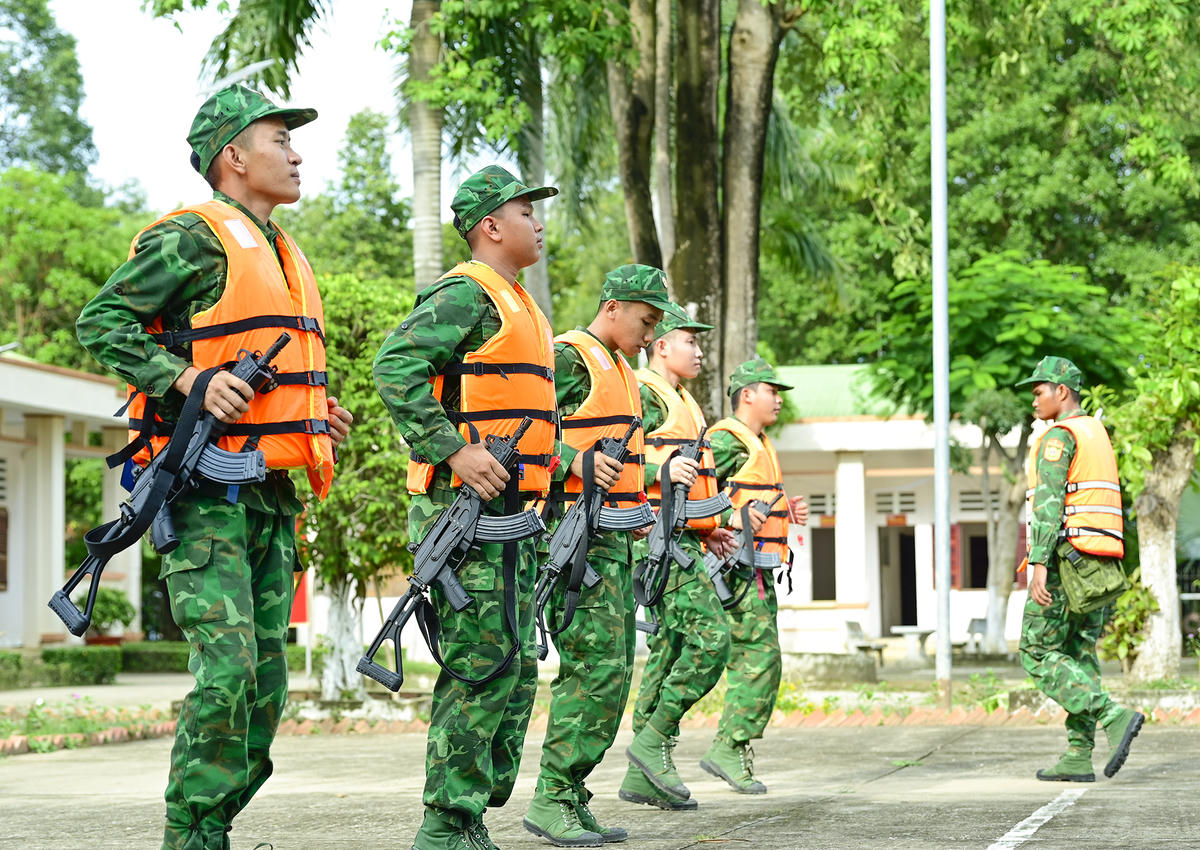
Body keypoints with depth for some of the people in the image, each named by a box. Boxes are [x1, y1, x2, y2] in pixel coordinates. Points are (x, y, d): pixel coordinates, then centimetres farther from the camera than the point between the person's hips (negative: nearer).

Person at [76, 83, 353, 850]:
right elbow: (101, 323, -11)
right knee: (227, 670, -16)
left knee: (267, 682, 7)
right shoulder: (194, 239, -6)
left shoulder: (282, 253, 21)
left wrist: (317, 416, 15)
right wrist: (188, 381, -21)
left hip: (271, 497, 9)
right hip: (207, 493, -9)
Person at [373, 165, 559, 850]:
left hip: (512, 512, 10)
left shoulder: (519, 305, 23)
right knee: (483, 663, -12)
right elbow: (396, 365, -21)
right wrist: (453, 451, -24)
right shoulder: (466, 293, -8)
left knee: (516, 668, 10)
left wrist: (563, 462, 21)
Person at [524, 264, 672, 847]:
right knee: (596, 666, -14)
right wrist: (576, 460, -26)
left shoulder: (620, 370, 22)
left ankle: (571, 799, 12)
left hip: (615, 539, 10)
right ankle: (552, 800, -10)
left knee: (611, 671, 8)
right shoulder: (569, 356, -8)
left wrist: (638, 507, 22)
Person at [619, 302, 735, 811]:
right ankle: (654, 739, -11)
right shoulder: (644, 394, -7)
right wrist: (662, 470, -28)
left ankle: (642, 777, 7)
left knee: (669, 651, 7)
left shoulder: (679, 402, 24)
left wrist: (709, 529, 22)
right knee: (711, 638, -17)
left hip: (682, 539, 10)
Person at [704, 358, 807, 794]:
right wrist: (730, 517, -26)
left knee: (750, 661, 9)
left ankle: (731, 752, 11)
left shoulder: (758, 445, 22)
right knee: (760, 656, -14)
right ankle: (729, 749, -11)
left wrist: (786, 511, 15)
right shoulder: (727, 439, -10)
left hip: (756, 570, 10)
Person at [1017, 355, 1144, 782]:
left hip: (1066, 558, -9)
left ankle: (1114, 717, -19)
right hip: (1099, 563, 9)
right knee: (1079, 656, 10)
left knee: (1038, 657, -4)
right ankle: (1078, 758, 4)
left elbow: (1048, 501, -20)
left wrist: (1039, 564, -25)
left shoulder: (1058, 435, -10)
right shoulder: (1098, 436, 20)